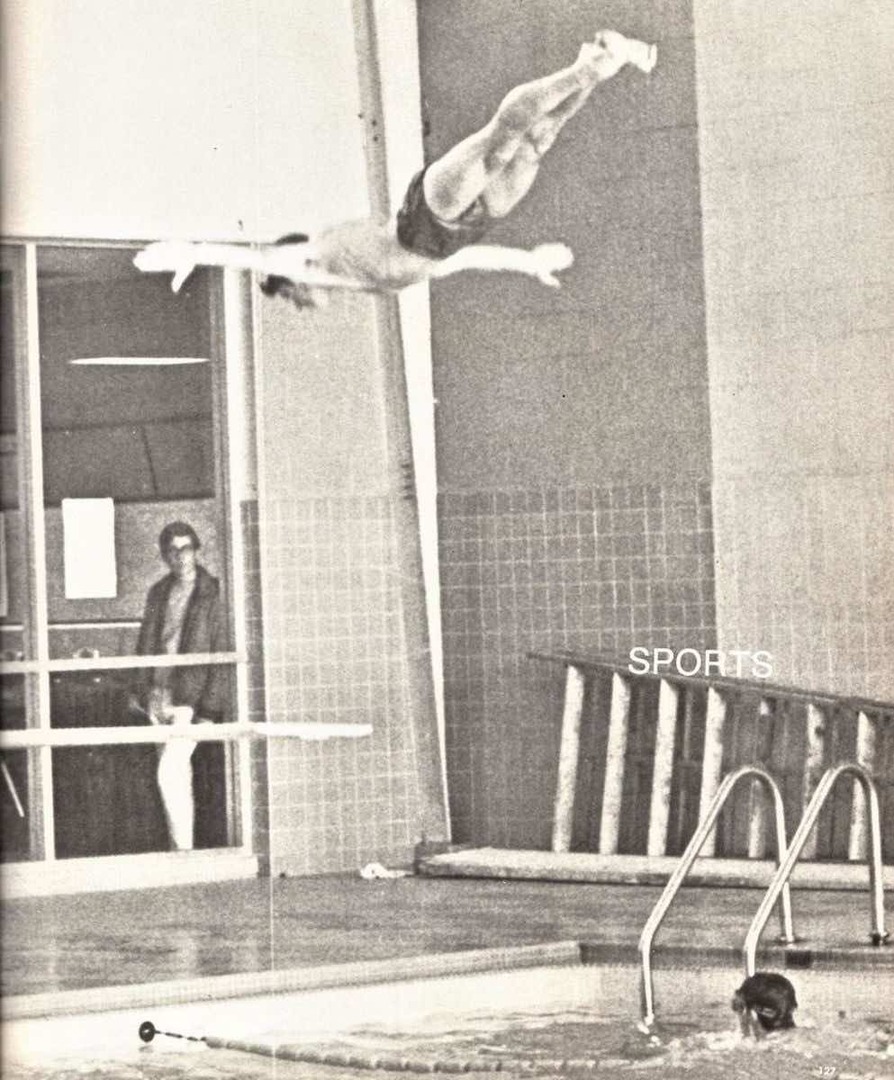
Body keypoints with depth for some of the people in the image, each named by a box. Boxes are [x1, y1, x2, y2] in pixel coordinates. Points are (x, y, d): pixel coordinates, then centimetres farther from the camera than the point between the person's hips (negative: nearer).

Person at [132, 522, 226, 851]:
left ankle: (184, 847, -9)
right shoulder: (158, 593, 11)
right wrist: (143, 691, 12)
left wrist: (209, 705, -14)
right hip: (160, 694, 6)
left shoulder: (213, 593, -7)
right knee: (178, 773, 12)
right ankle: (178, 846, 19)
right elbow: (146, 647, 19)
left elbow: (222, 654, -9)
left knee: (170, 771, -16)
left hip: (191, 697, -6)